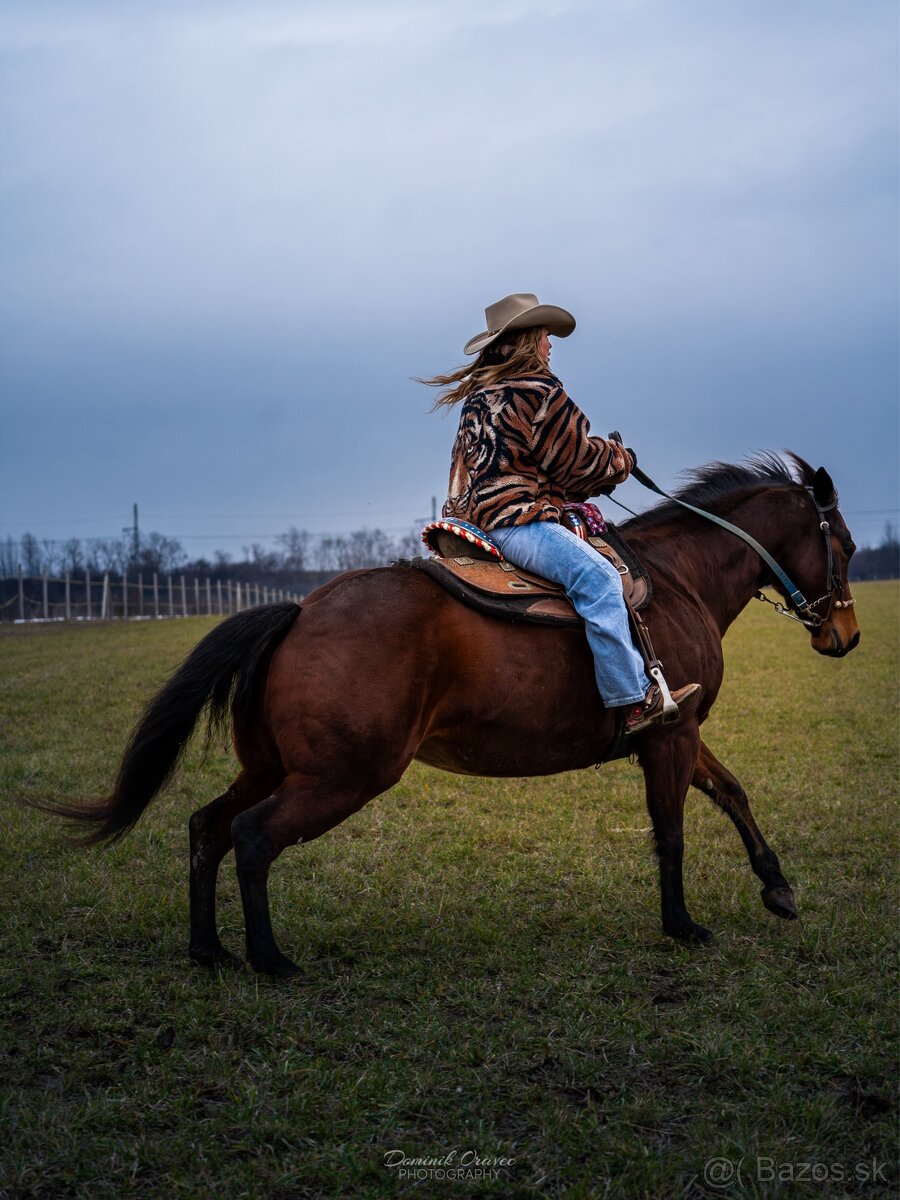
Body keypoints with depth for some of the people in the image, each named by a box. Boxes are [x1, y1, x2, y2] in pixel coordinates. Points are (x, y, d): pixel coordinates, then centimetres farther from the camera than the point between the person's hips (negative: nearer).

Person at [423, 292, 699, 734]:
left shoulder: (477, 393, 22)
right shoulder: (537, 390, -6)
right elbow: (577, 461, -3)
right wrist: (621, 459, 17)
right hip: (516, 518, -11)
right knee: (596, 576, -24)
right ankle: (634, 701, -33)